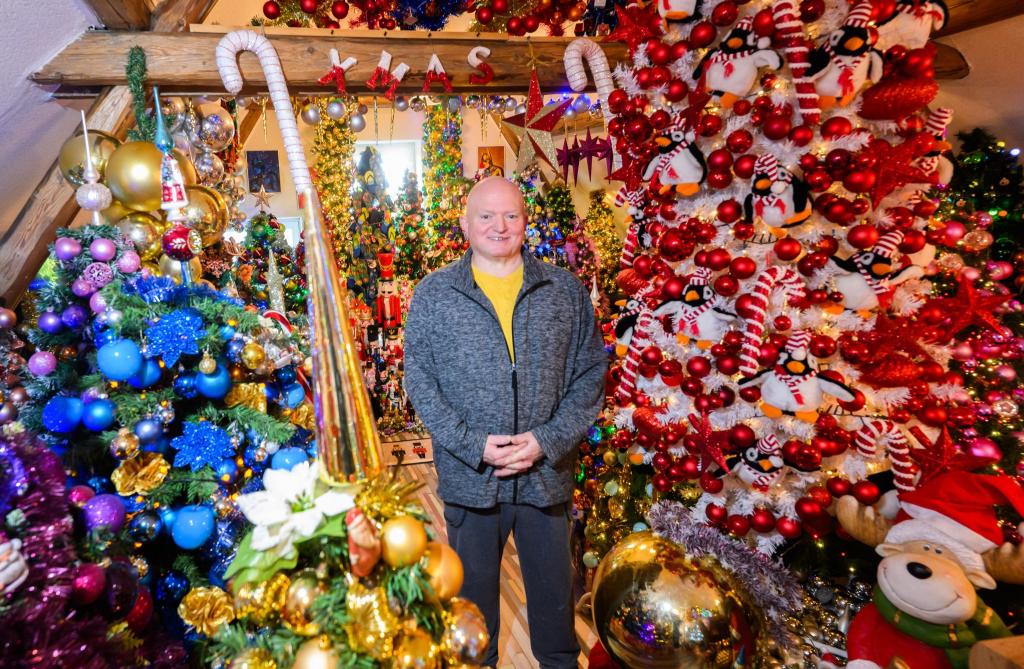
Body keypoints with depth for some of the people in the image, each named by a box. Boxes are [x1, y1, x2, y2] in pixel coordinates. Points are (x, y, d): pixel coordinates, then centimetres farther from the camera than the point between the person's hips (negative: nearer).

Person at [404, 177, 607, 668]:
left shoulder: (566, 290, 1)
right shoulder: (433, 294, -1)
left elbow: (590, 372, 0)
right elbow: (420, 382, -3)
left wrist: (549, 440, -11)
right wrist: (473, 444, -14)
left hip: (547, 474, 1)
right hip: (470, 476, 0)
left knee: (554, 587, 20)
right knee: (473, 589, 19)